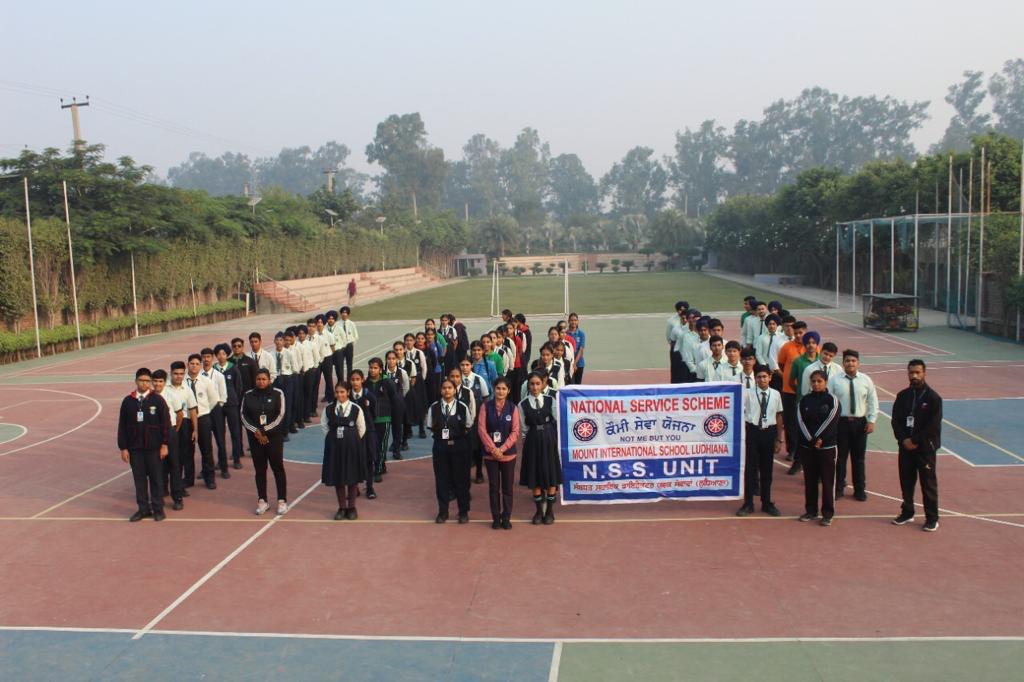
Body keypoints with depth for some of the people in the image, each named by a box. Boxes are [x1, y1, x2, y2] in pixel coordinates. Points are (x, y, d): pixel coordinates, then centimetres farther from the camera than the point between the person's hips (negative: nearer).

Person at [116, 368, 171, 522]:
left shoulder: (157, 400, -3)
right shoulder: (128, 401, 3)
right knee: (139, 478, 8)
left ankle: (158, 509, 14)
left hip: (154, 447, -2)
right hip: (134, 448, 2)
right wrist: (123, 448, 2)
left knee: (156, 478, 5)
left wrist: (164, 444, -6)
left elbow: (165, 423, -2)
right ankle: (143, 509, 18)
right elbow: (122, 426, 5)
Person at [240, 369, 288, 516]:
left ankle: (282, 501, 8)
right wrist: (256, 432, -10)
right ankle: (262, 501, 16)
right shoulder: (248, 395, 4)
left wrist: (264, 431, -11)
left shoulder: (277, 393, -3)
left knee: (278, 468, 1)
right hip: (255, 438, 2)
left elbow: (281, 415, -8)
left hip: (274, 436, -2)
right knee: (259, 469, 7)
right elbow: (244, 416, 2)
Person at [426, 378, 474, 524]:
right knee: (441, 479, 7)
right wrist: (440, 433, 1)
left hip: (459, 446, -1)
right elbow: (431, 427, 9)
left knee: (461, 479, 6)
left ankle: (463, 512, 19)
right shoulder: (434, 408, -1)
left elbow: (468, 426, 6)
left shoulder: (463, 407, -5)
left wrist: (459, 434, 0)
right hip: (440, 446, 1)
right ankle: (442, 512, 20)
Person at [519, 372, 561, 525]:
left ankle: (550, 510, 18)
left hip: (549, 439, 0)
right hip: (532, 440, 0)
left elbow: (557, 420, 3)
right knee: (535, 475, 5)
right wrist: (525, 440, -1)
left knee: (551, 474, 5)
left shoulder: (550, 400, -3)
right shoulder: (523, 405, -3)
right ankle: (539, 510, 19)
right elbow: (523, 428, 3)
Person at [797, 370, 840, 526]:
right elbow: (800, 421, -3)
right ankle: (811, 511, 19)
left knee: (827, 481, 1)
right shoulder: (804, 400, 5)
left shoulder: (832, 400, -3)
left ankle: (828, 513, 9)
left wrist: (818, 439, -14)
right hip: (807, 447, 3)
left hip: (827, 447, -3)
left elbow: (831, 422, -11)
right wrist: (810, 440, -13)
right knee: (809, 480, 9)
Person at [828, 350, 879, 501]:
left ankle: (860, 490, 23)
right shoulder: (834, 379, -3)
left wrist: (871, 421, -1)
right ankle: (838, 488, 20)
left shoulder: (866, 380, 3)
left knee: (859, 457, 9)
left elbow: (873, 402, 6)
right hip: (840, 422, -2)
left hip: (860, 422, 2)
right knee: (840, 456, 5)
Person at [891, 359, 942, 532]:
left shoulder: (933, 398, -9)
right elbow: (895, 420, 4)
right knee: (906, 481, 12)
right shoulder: (902, 396, 5)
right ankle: (907, 512, 26)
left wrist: (915, 441, -14)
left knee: (928, 483, 2)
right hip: (905, 446, 4)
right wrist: (903, 439, -9)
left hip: (925, 448, -4)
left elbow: (933, 426, -13)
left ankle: (932, 518, 12)